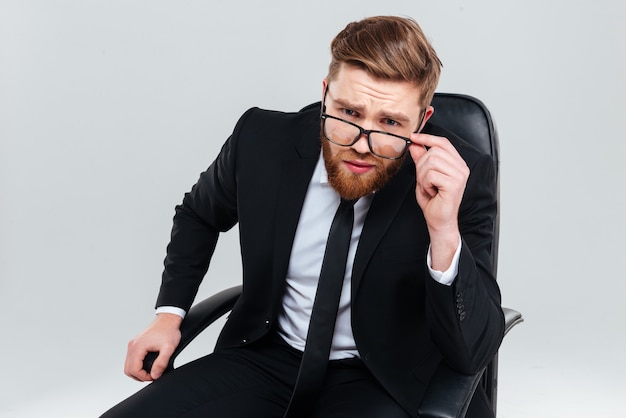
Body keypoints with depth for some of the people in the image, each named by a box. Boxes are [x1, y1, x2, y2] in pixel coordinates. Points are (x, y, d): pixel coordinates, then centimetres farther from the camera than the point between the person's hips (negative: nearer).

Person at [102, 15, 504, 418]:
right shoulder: (262, 140, -10)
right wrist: (169, 313, 5)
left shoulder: (464, 178, -18)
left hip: (380, 381, -2)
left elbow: (472, 354, -21)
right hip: (268, 358, 2)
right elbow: (199, 216, 15)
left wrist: (444, 232, -35)